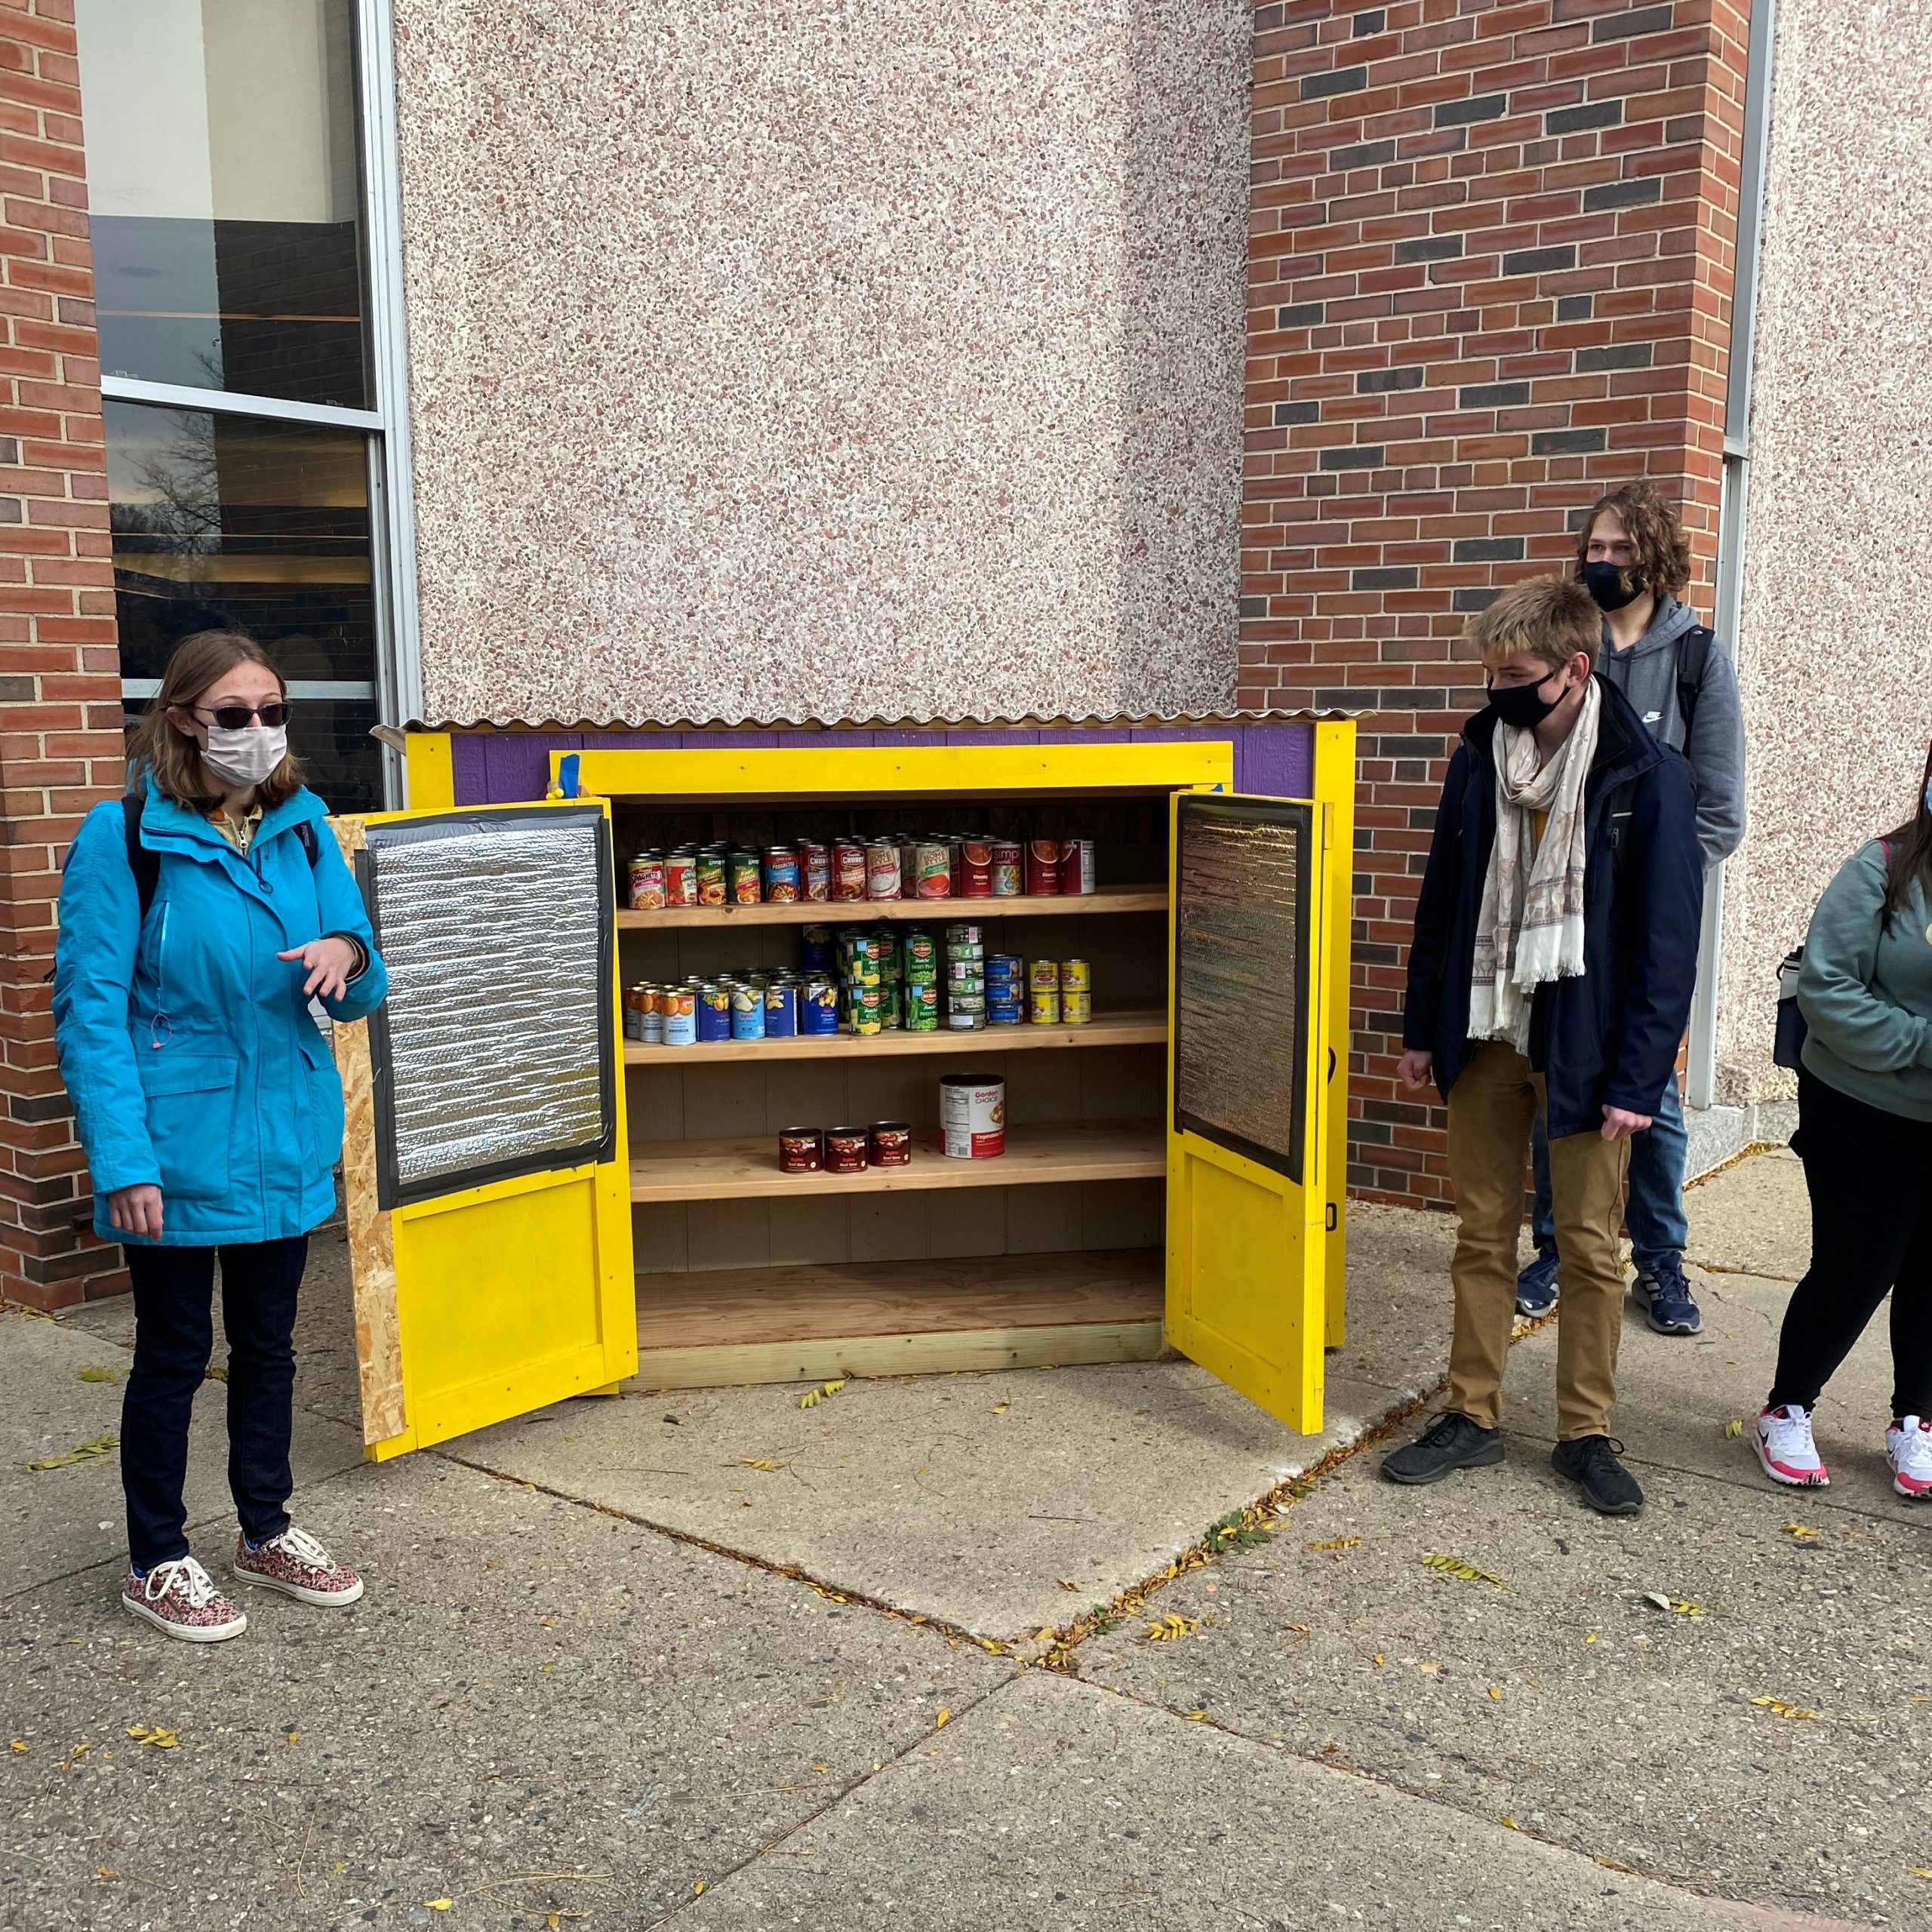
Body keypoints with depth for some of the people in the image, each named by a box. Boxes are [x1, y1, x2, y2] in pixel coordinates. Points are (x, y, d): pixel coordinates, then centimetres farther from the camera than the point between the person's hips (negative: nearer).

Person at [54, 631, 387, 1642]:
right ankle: (155, 1562, 29)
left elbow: (357, 991, 6)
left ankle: (266, 1531, 38)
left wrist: (347, 953, -19)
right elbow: (89, 1004, -14)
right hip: (176, 1145, -5)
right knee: (175, 1351, 10)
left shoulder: (302, 825, 2)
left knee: (267, 1341, 19)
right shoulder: (124, 836, -13)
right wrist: (122, 1160, -20)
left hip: (284, 1134, 5)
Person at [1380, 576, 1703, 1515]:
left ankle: (1586, 1435, 20)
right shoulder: (1481, 755, 4)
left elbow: (1667, 940, -10)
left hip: (1584, 1047, -4)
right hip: (1485, 1035, 4)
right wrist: (1422, 1028, 9)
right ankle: (1472, 1416, 22)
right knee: (1482, 1233, 10)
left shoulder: (1648, 775, -10)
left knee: (1590, 1245, 6)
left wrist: (1637, 1079, -14)